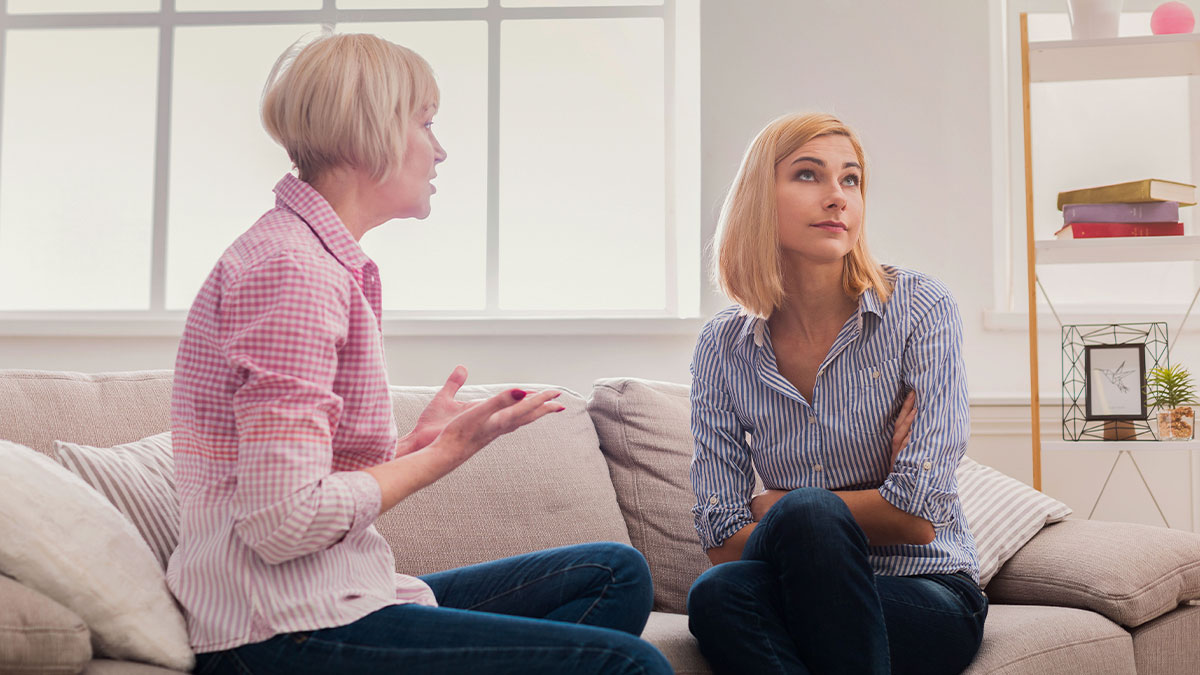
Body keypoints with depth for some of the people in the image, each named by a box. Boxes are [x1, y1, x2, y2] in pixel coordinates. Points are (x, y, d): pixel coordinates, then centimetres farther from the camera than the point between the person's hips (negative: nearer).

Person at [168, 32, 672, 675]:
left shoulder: (332, 263, 16)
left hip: (327, 599, 10)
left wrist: (420, 438, 7)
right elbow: (284, 521, -23)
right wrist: (446, 452, -12)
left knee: (616, 572, 11)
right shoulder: (291, 268, -16)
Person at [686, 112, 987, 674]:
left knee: (803, 513, -32)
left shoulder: (918, 308, -8)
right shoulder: (723, 345, 0)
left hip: (931, 597, -1)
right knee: (717, 594, -33)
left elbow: (918, 515, -14)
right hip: (796, 600, 2)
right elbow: (723, 540, -4)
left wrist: (779, 507, -6)